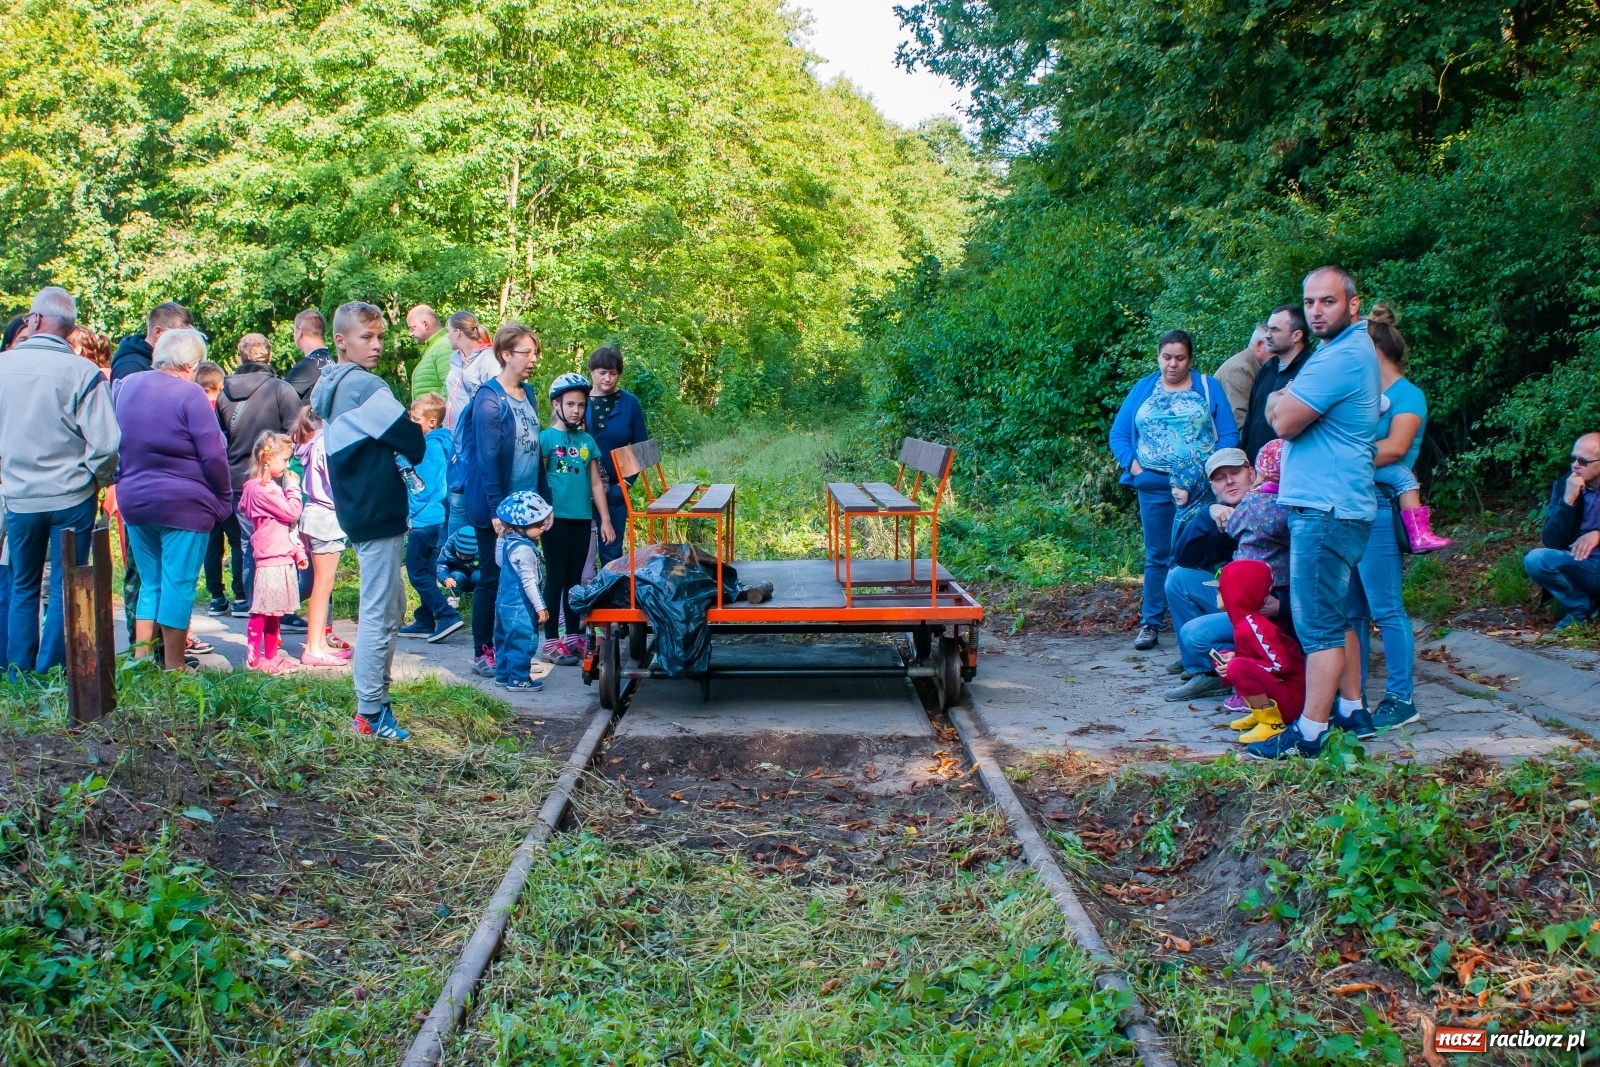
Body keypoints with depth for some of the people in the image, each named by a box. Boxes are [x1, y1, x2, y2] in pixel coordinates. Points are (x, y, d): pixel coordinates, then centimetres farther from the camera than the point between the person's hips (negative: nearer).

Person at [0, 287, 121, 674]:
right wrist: (99, 478, 2)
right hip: (71, 497, -3)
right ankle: (50, 677, 6)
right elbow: (106, 442, -17)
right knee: (64, 588, 5)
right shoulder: (83, 372, -13)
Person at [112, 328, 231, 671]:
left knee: (149, 584, 16)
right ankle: (173, 666, 6)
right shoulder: (190, 394, -13)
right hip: (183, 504, -6)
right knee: (178, 585, 1)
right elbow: (213, 455, -14)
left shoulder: (125, 386, 7)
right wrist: (224, 500, -5)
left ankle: (140, 659, 19)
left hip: (133, 501, 6)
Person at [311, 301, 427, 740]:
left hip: (358, 508, 10)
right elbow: (412, 440, -16)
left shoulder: (329, 386, 14)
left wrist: (393, 457, 7)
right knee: (378, 614, -4)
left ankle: (375, 699, 24)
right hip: (379, 512, -10)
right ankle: (370, 715, 1)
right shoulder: (365, 386, -16)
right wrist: (411, 455, 5)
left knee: (392, 607, 19)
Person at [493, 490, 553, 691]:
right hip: (520, 606, -10)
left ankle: (503, 673, 28)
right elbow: (529, 582, -23)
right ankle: (519, 679, 2)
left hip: (505, 603, 10)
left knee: (505, 638, 18)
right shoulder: (524, 549, -23)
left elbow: (499, 561, 24)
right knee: (522, 641, -3)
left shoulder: (508, 542, 6)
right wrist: (540, 607, -18)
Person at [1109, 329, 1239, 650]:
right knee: (1157, 556, 6)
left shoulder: (1208, 387, 5)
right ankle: (1150, 624, 9)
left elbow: (1229, 435, 0)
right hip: (1154, 487, 2)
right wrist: (1132, 465, -4)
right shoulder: (1143, 389, 11)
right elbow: (1118, 434, 10)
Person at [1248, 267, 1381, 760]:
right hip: (1333, 504, 11)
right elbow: (1281, 415, 20)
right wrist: (1286, 402, 1)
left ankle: (1311, 733, -4)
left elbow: (1284, 420, -17)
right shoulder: (1346, 349, 18)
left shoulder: (1343, 357, -18)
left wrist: (1279, 399, 1)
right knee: (1336, 614, 18)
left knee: (1318, 622, -7)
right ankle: (1352, 710, 26)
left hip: (1326, 509, -11)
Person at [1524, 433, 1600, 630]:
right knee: (1534, 560, -26)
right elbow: (1551, 542, -8)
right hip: (1579, 565, 3)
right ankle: (1581, 608, -4)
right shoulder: (1563, 485, 0)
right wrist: (1568, 500, -19)